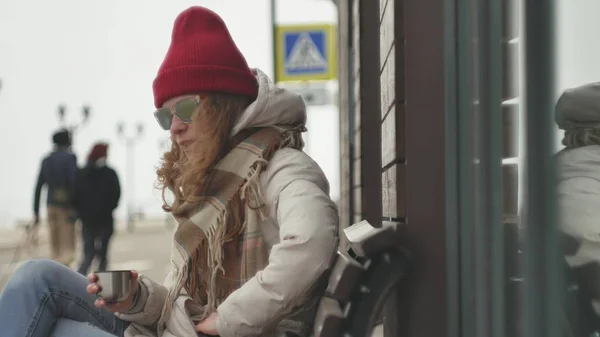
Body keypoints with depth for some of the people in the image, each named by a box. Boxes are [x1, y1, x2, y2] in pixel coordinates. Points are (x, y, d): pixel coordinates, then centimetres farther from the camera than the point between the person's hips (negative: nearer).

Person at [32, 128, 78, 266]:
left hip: (51, 204, 6)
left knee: (55, 248, 10)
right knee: (68, 249, -8)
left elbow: (38, 187, 10)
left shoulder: (46, 160, 11)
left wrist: (36, 213, 14)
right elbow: (74, 182, -17)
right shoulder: (70, 158, -6)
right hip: (66, 206, -6)